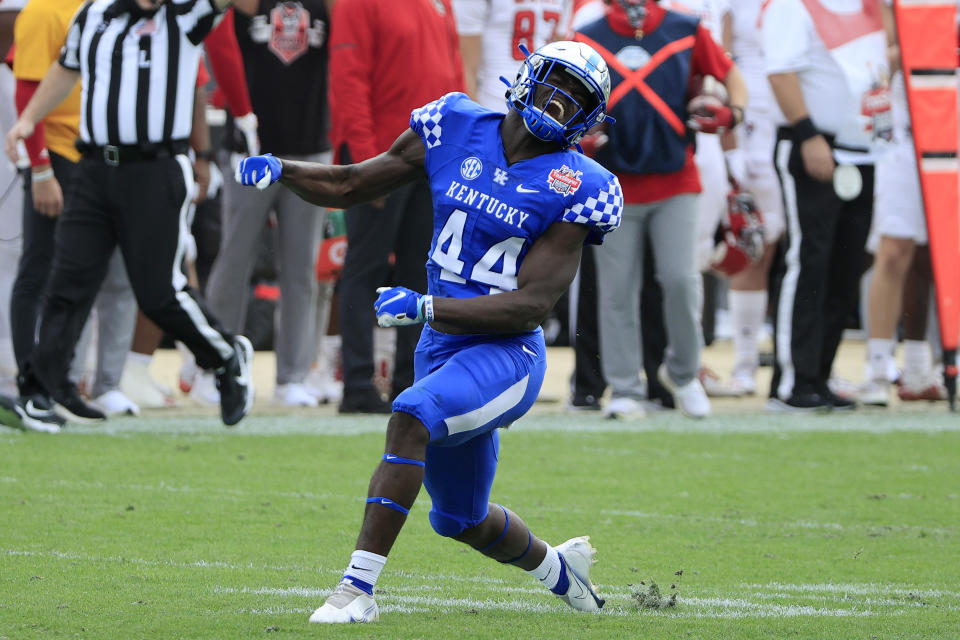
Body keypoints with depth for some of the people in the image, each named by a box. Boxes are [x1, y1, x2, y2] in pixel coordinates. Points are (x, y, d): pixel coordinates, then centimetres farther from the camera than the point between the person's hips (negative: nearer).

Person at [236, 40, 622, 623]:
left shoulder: (573, 191, -12)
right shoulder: (458, 130, 1)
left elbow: (532, 305, -19)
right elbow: (350, 186, 9)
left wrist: (426, 308, -28)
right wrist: (280, 170, -9)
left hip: (508, 354, -6)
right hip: (443, 351, 6)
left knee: (411, 419, -33)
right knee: (462, 520, 19)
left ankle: (360, 587, -32)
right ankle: (554, 564, 51)